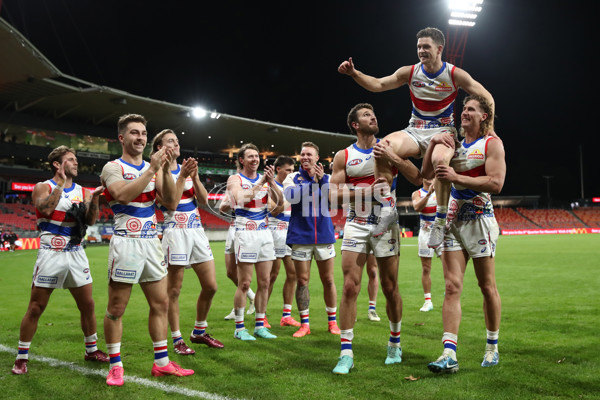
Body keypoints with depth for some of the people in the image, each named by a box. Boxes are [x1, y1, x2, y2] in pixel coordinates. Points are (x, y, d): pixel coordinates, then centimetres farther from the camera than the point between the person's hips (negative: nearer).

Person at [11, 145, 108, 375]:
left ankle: (91, 350, 23)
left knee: (87, 305, 7)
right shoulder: (43, 187, 0)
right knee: (35, 308, 0)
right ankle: (22, 357, 14)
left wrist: (94, 198, -16)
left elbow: (91, 221, -2)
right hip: (50, 255, -4)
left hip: (76, 255, 4)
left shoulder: (82, 192, 10)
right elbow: (45, 208, -21)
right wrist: (60, 184, -18)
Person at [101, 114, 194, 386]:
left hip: (151, 242, 6)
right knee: (116, 308, 0)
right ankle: (115, 366, 13)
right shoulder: (113, 168, -2)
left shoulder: (154, 168, 12)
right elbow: (123, 195, -23)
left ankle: (161, 363, 17)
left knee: (160, 304, 7)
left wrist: (166, 171, -13)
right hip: (126, 243, -5)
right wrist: (151, 169, -24)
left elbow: (171, 203, -1)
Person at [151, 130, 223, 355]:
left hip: (196, 231, 6)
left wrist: (194, 176, -6)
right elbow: (170, 204, -15)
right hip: (175, 233, -6)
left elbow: (204, 200, 7)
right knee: (174, 290, 0)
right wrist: (182, 177, -17)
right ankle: (177, 340, 12)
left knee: (211, 286, 7)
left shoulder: (187, 168, 14)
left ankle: (199, 332, 24)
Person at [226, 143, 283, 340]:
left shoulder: (265, 179, 12)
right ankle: (239, 328, 6)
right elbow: (241, 198, -21)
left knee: (264, 282, 6)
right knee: (244, 283, -4)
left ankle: (260, 325, 16)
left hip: (265, 233, 5)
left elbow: (280, 202, 1)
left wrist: (271, 182, -12)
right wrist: (260, 183, -16)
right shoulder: (235, 179, -1)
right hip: (245, 233, -5)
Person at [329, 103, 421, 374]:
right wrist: (368, 191, -16)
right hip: (356, 225, 0)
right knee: (350, 287, -8)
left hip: (385, 225, 1)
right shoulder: (343, 156, 4)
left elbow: (419, 178, 0)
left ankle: (395, 343, 29)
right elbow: (334, 193, -5)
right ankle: (346, 353, 0)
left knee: (390, 289, 6)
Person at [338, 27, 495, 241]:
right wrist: (354, 73, -13)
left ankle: (440, 221, -24)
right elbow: (378, 84, 1)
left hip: (443, 132, -2)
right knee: (382, 147, -29)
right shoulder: (410, 72, 3)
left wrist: (488, 126, -7)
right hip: (415, 132, 3)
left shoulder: (455, 74, -2)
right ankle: (388, 208, -20)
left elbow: (487, 98, 3)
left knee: (440, 160, -39)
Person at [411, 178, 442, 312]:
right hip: (426, 232, 1)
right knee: (426, 269, 2)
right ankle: (428, 301, 8)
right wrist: (429, 193, -27)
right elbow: (417, 207, -16)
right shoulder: (417, 193, 5)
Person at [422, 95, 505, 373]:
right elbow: (427, 174, 10)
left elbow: (495, 183, -15)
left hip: (479, 219, -4)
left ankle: (492, 347, 22)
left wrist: (457, 177, -19)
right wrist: (433, 144, -2)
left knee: (487, 287, 5)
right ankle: (449, 354, -8)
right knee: (452, 287, -5)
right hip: (452, 220, 5)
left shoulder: (491, 144, -2)